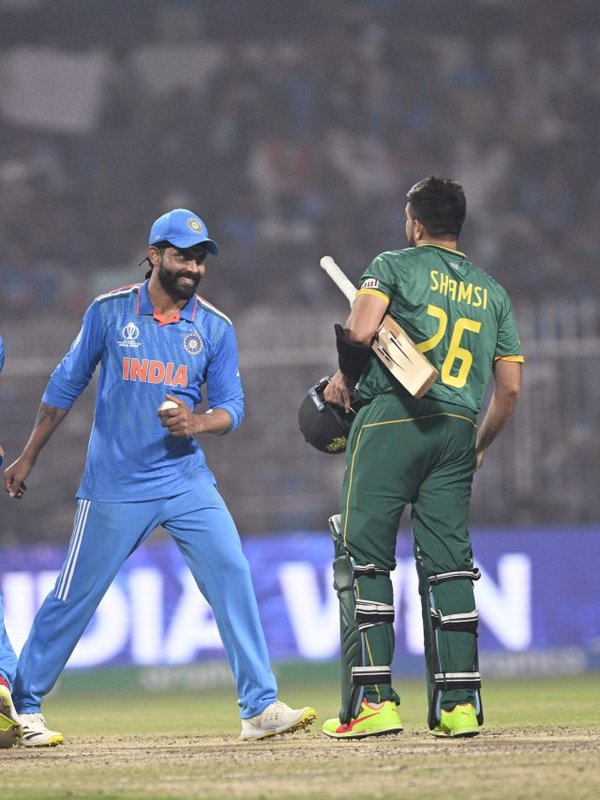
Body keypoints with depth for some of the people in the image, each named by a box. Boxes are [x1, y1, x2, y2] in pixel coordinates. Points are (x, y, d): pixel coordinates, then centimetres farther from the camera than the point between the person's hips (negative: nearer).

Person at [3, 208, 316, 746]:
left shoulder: (215, 328, 2)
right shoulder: (110, 312, -2)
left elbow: (232, 407, 4)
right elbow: (66, 386, 8)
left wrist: (199, 424, -19)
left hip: (186, 478, 2)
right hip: (115, 485, -2)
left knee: (233, 577, -10)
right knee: (75, 596, 2)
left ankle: (260, 707, -6)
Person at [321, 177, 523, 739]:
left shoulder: (394, 265, 5)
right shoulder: (492, 292, 18)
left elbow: (358, 332, -12)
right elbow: (510, 386, 13)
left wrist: (345, 379, 6)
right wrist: (478, 448, 24)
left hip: (391, 420, -4)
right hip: (458, 430, 5)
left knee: (364, 557, -2)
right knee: (448, 566, 6)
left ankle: (372, 700, -11)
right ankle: (459, 704, -1)